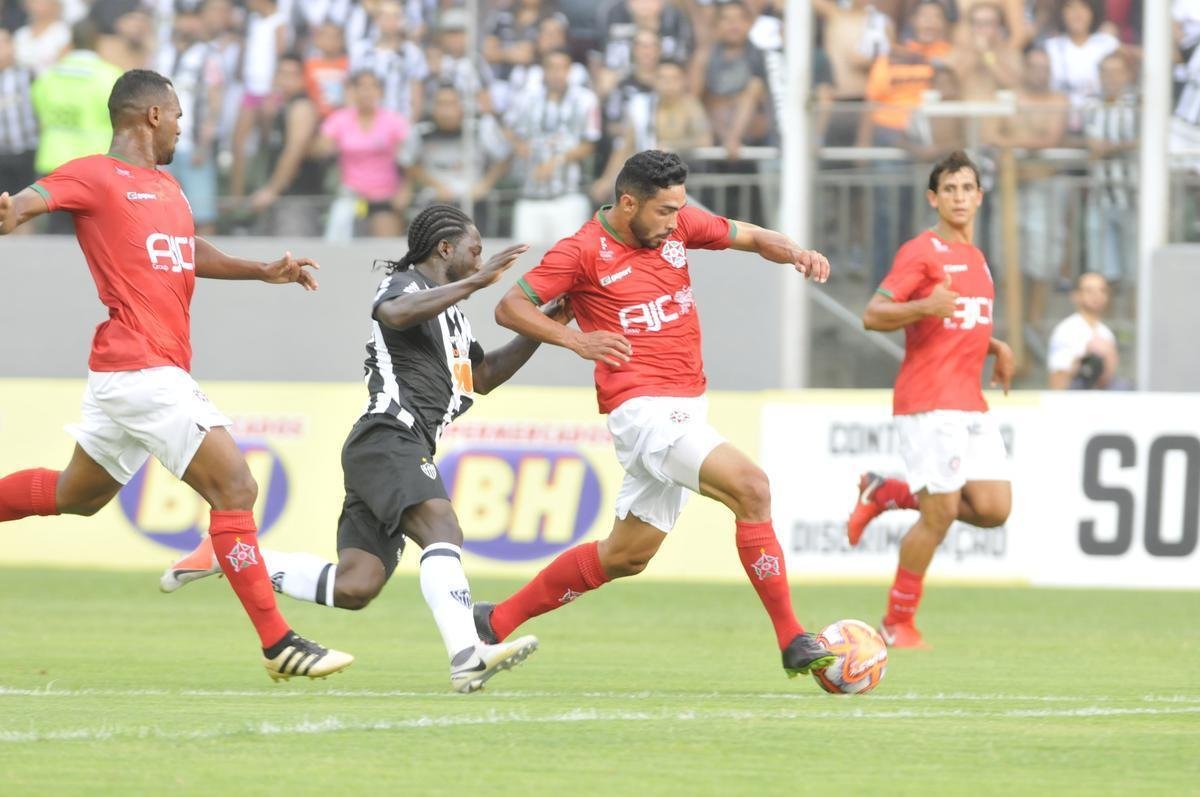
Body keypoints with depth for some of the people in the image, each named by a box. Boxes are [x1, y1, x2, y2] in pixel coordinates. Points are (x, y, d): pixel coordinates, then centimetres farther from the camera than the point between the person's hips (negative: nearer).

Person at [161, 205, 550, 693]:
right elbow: (394, 312, -27)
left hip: (401, 452, 10)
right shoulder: (406, 283, -1)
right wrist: (475, 282, -27)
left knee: (353, 588, -1)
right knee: (441, 528, -30)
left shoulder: (450, 311, 29)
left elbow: (483, 376, 37)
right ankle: (467, 656, -48)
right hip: (389, 438, -10)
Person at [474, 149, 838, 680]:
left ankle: (497, 621, 28)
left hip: (687, 408, 8)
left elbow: (752, 237, 15)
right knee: (751, 487, -25)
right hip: (642, 410, -8)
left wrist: (795, 253, -7)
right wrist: (576, 340, -21)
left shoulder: (679, 225, 7)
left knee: (627, 555, 15)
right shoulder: (583, 252, -9)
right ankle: (792, 642, -22)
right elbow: (509, 307, -6)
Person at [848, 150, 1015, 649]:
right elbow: (872, 316, -13)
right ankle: (897, 622, 7)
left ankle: (886, 495, 16)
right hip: (929, 402, -8)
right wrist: (924, 306, -28)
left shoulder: (975, 258, 18)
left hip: (971, 405, 8)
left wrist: (996, 347, 15)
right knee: (940, 514, -10)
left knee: (993, 510, -3)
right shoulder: (921, 252, -7)